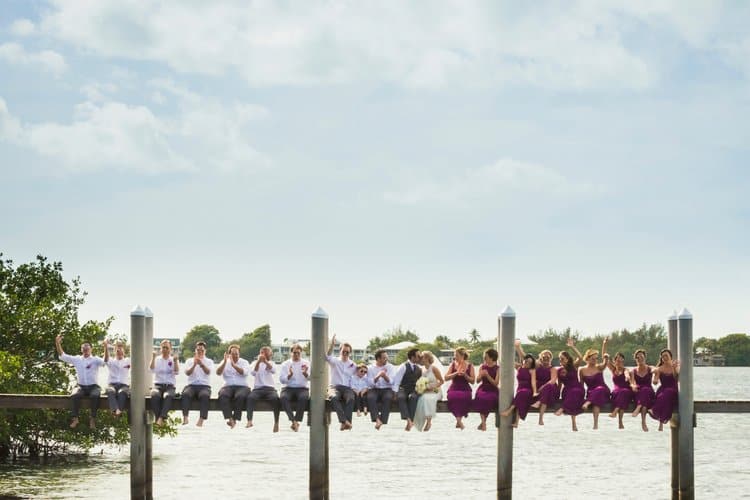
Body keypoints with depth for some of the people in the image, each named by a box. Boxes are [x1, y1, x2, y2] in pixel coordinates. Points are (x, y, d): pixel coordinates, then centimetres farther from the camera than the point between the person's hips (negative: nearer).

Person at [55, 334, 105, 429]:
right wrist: (58, 343, -8)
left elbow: (105, 361, -13)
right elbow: (62, 356, 6)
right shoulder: (77, 359, 12)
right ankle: (75, 418, -24)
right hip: (81, 386, 1)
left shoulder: (95, 359, 6)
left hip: (93, 386, -1)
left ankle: (93, 419, -27)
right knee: (74, 395, -32)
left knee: (95, 396, -35)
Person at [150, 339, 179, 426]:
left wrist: (175, 361, -16)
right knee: (155, 395, -36)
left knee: (168, 396, -37)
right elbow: (152, 370, -3)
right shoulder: (157, 359, 14)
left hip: (169, 386, -1)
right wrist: (153, 358, -12)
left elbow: (176, 372, -3)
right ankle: (158, 418, -35)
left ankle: (161, 418, -47)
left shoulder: (173, 360, 13)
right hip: (158, 385, 1)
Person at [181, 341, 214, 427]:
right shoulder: (189, 361, 19)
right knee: (186, 394, -35)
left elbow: (208, 372, -7)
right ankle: (185, 417, -43)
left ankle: (201, 419, -45)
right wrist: (194, 365, -17)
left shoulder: (209, 361, 15)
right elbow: (187, 373, 0)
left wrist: (201, 364, -26)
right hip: (191, 385, 1)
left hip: (204, 386, -1)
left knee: (205, 395, -37)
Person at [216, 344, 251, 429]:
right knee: (223, 395, -34)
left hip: (242, 387, -1)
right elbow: (218, 373, -2)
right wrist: (225, 362, -14)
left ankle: (235, 419, -31)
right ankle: (228, 418, -40)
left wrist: (233, 365, -20)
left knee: (240, 396, -36)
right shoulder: (225, 363, 15)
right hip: (228, 386, 1)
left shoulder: (244, 362, 10)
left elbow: (245, 373, -11)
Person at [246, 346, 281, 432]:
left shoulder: (271, 363, 15)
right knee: (250, 397, -34)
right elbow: (253, 373, -7)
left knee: (275, 398, -34)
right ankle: (249, 420, -41)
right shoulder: (255, 363, 15)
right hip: (257, 388, 0)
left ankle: (276, 422, -31)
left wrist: (265, 361, -25)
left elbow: (273, 370, -10)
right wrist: (258, 361, -20)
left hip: (270, 388, 0)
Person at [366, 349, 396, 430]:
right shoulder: (371, 368, 7)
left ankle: (383, 421, -38)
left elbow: (391, 382, -3)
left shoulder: (390, 367, 8)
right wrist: (378, 376, -19)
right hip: (374, 389, 0)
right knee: (370, 397, -35)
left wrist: (385, 376, -22)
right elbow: (370, 383, -4)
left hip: (387, 389, 0)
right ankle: (377, 420, -43)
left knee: (388, 398, -35)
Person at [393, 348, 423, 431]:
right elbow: (396, 381, -2)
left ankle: (410, 420, -43)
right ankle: (408, 420, -52)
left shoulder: (419, 368, 15)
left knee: (413, 397, -35)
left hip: (415, 390, 2)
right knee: (401, 397, -38)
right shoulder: (403, 367, 1)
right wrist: (396, 392, -13)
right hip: (403, 390, -2)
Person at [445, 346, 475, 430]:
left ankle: (459, 420, -16)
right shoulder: (453, 365, 12)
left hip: (465, 389, -1)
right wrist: (456, 373, -10)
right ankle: (459, 420, -25)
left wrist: (465, 375, -11)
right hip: (454, 388, 1)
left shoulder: (470, 366, 7)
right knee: (453, 397, -36)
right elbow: (446, 377, 3)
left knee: (464, 397, -36)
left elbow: (472, 381, 5)